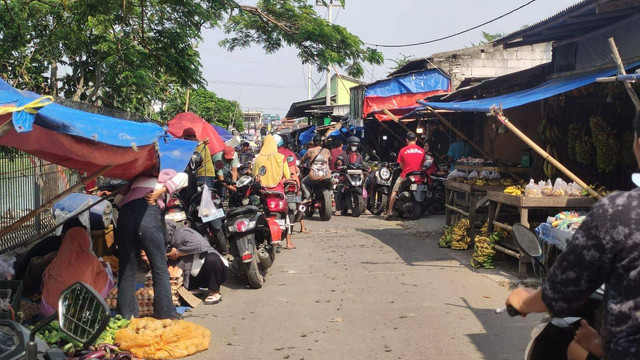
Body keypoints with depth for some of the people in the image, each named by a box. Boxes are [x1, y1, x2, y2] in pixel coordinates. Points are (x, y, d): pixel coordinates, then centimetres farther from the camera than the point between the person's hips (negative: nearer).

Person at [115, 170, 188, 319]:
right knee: (160, 268, 2)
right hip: (148, 213, -4)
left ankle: (126, 315, 10)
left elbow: (118, 199, 26)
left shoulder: (136, 178, 36)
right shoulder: (163, 174, 26)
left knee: (127, 269, 9)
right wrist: (161, 191, 1)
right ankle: (166, 314, 4)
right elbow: (183, 177, 4)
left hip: (125, 215, 4)